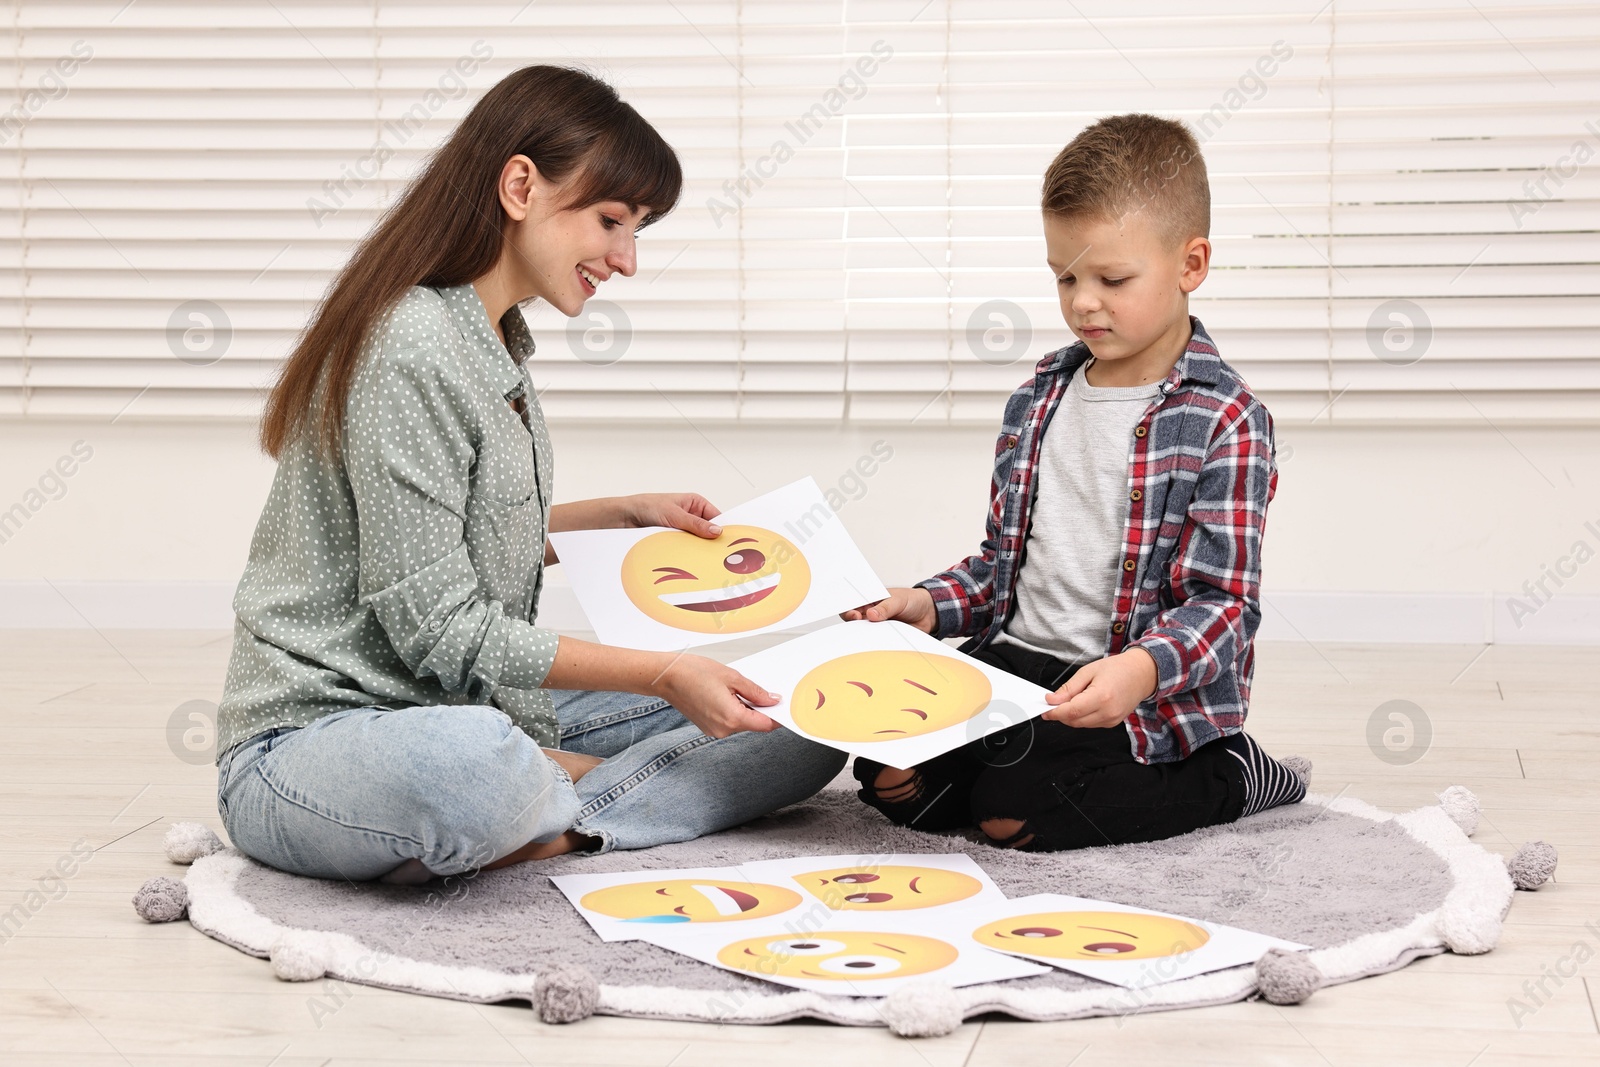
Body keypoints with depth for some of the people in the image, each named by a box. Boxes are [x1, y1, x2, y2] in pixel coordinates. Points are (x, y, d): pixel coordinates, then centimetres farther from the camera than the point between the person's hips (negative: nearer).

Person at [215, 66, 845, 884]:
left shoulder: (495, 343, 12)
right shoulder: (409, 348, -19)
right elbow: (438, 630, -20)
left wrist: (624, 514, 18)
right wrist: (659, 674, -17)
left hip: (483, 714, 9)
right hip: (310, 741, -9)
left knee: (798, 727, -1)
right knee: (465, 763, -46)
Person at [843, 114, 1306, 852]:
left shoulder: (1224, 421, -11)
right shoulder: (1040, 396, 11)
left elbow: (1223, 603, -16)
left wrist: (1140, 669, -34)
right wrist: (932, 604, 1)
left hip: (1154, 704, -6)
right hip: (1017, 662, 6)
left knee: (1013, 812, -24)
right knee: (889, 774, -10)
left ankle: (1233, 776, -1)